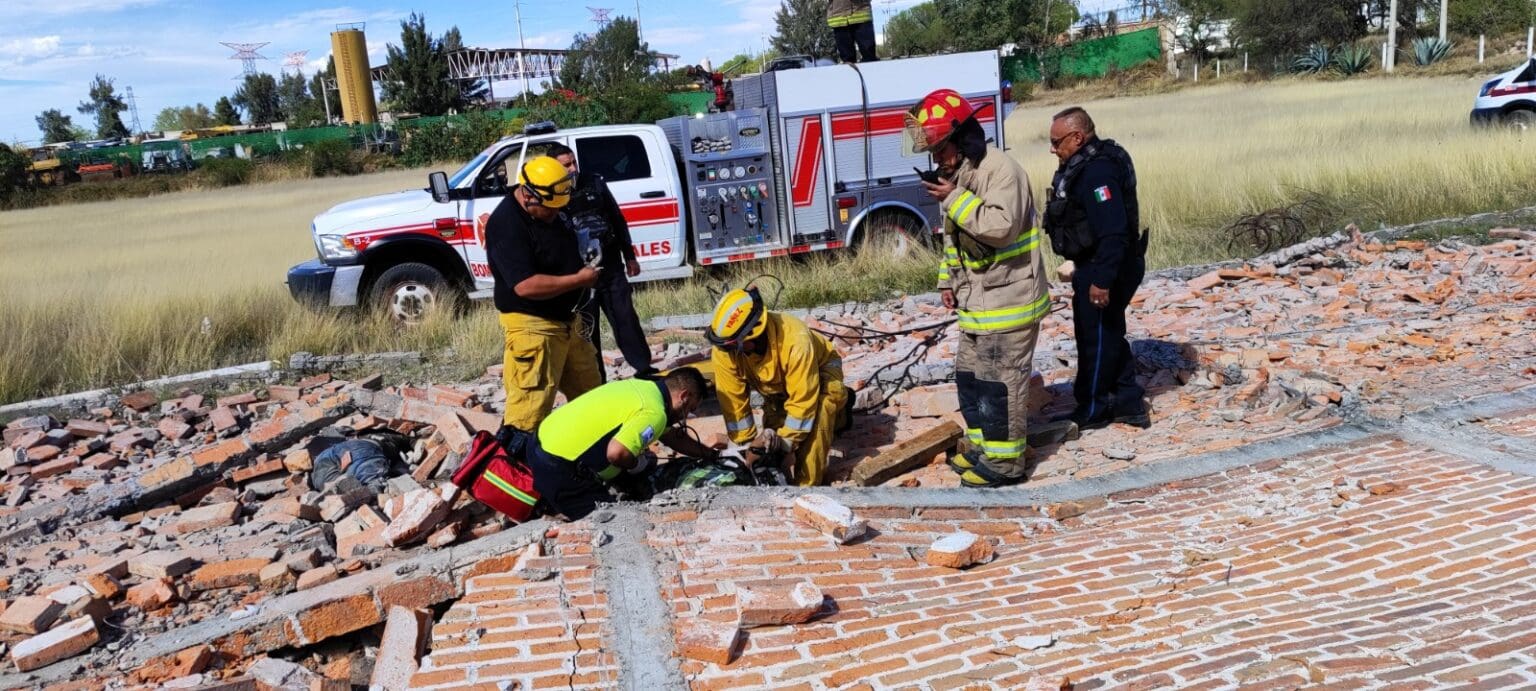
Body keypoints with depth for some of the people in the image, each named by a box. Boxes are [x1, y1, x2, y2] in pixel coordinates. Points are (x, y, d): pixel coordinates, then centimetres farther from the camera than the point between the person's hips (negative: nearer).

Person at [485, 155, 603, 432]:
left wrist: (585, 268, 8)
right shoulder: (506, 224, -22)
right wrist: (579, 279, -22)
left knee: (590, 393, 22)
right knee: (530, 409, -7)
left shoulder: (548, 211, 7)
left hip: (568, 321, 10)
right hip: (533, 327, -10)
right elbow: (526, 286, -30)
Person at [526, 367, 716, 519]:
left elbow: (672, 437, 29)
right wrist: (638, 463, -9)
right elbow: (616, 453, -32)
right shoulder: (653, 413, -18)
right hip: (557, 468, -10)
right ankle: (539, 505, -3)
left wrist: (709, 453, 36)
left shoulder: (643, 387, 13)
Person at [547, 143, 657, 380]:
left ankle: (644, 368, 18)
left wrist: (629, 256, 13)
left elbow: (618, 220, 13)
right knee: (587, 329, 6)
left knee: (626, 319, 8)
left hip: (611, 267, 3)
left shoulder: (594, 182, 6)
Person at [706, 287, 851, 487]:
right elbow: (733, 401, -21)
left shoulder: (795, 341, -44)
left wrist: (786, 442, -30)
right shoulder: (724, 350, -31)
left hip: (819, 370, -5)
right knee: (771, 440, 5)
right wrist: (747, 444, -18)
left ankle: (808, 483, -19)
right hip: (778, 386, 6)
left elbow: (802, 401, -37)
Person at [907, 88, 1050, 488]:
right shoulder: (957, 175, 11)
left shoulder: (1002, 171, -18)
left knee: (1001, 380, -3)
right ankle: (982, 446, 29)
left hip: (1009, 299, -9)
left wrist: (956, 200, -25)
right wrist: (947, 280, 14)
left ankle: (1005, 460, 7)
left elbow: (1001, 226, -30)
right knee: (970, 376, 16)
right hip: (977, 301, 10)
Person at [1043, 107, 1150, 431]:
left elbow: (1113, 232, -29)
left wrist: (1102, 279, -29)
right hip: (1098, 267, 11)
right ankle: (1128, 403, 27)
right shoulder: (1085, 164, 10)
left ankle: (1091, 410, 15)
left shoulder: (1097, 172, -24)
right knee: (1109, 334, 18)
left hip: (1103, 270, -11)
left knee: (1096, 338, 2)